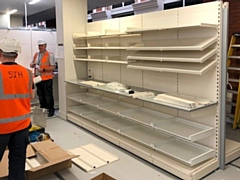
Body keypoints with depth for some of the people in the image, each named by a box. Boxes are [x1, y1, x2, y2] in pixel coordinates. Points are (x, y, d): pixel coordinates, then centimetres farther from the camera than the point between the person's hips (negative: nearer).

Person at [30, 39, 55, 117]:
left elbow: (53, 67, -12)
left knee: (48, 96, -1)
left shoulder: (49, 55, -7)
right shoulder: (36, 54, 13)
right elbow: (31, 65, 18)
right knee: (40, 95, 15)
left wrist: (43, 69, -22)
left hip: (47, 79, -7)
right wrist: (33, 64, -6)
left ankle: (51, 110, 10)